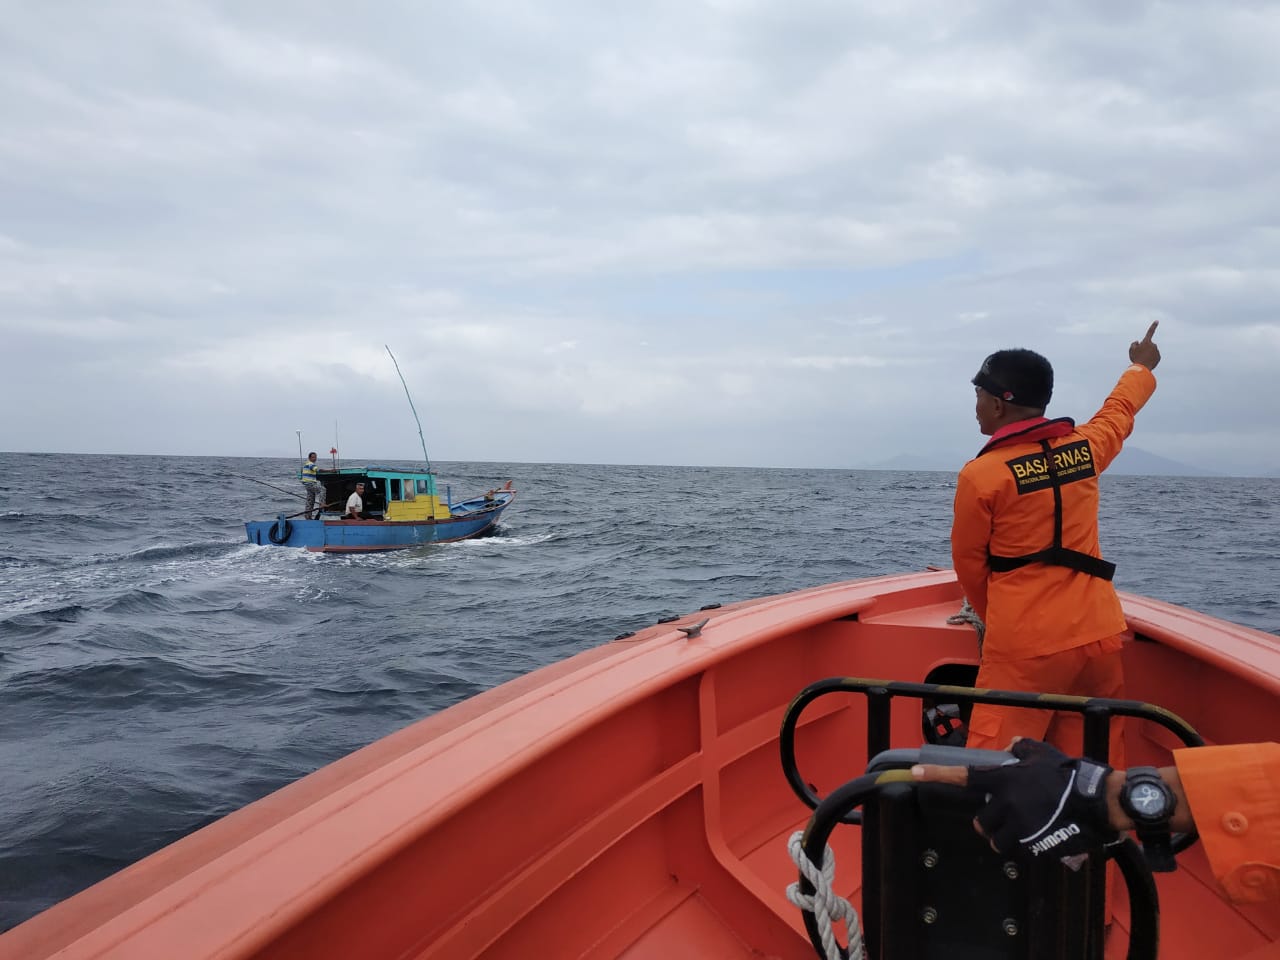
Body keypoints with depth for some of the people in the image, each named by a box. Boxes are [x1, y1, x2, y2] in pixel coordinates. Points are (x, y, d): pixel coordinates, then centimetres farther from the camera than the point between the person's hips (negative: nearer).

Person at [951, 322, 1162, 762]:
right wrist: (1141, 367, 50)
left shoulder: (980, 474, -11)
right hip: (1099, 635, 6)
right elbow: (1119, 412, 28)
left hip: (1024, 647, -6)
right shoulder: (1084, 447, 4)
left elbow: (969, 564, 1)